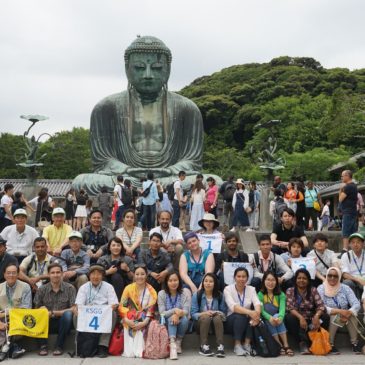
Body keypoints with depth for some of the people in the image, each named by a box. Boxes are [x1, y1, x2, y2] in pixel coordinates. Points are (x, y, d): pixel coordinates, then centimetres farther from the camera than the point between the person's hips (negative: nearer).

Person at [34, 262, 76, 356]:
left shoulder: (70, 288, -6)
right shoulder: (42, 289, 0)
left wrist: (54, 313, -19)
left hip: (62, 323, -1)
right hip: (47, 324, 1)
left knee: (67, 314, -32)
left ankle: (59, 346, -15)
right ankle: (43, 345, -11)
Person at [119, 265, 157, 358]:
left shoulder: (151, 291, 0)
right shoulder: (128, 288, 4)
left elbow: (151, 309, -8)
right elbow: (121, 306, -1)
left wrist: (144, 322, -24)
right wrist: (126, 319, -17)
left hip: (144, 320, -1)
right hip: (130, 320, 1)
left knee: (141, 328, -30)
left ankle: (140, 349, -25)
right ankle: (129, 349, -24)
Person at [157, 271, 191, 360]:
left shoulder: (185, 292, -7)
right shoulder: (161, 293, -6)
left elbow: (186, 311, -13)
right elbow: (162, 313, -11)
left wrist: (178, 314, -35)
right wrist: (174, 310, -29)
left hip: (182, 321, 0)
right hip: (167, 323, 0)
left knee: (184, 318, -32)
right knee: (171, 318, -33)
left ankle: (178, 342, -13)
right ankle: (172, 344, -46)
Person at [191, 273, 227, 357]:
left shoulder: (219, 295, 1)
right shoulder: (197, 295, -5)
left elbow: (224, 312, 2)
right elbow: (193, 314, -9)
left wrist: (218, 313, -20)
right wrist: (204, 313, -26)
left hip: (216, 322, 1)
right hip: (200, 322, -1)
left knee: (218, 317, -32)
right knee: (206, 317, -34)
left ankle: (220, 346, -38)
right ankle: (204, 346, -33)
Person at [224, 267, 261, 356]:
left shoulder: (251, 289, 2)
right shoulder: (228, 289, -9)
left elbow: (257, 303, -17)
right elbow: (233, 306, -26)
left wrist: (257, 313, -41)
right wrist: (249, 312, -43)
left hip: (246, 321, 3)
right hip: (232, 320, -3)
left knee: (254, 316, -29)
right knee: (240, 316, -34)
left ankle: (247, 344, -20)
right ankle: (237, 345, -23)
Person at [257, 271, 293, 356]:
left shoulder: (281, 294, 1)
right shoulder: (260, 294, -2)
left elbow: (282, 309, -16)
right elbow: (261, 310, -16)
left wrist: (279, 317, -39)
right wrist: (270, 318, -36)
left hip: (277, 317, 0)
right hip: (266, 322, 0)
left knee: (277, 316, -31)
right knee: (270, 321, -31)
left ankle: (286, 345, -33)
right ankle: (280, 346, -31)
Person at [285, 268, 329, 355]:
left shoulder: (313, 290, 4)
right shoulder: (290, 291, 1)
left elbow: (321, 305, -10)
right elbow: (290, 308, -12)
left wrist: (316, 316, -31)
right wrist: (300, 317, -30)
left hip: (311, 320, 1)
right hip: (297, 319, -1)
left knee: (325, 317, -24)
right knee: (289, 318, -32)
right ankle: (302, 343, -23)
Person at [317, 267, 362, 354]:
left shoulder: (345, 288, -3)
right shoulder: (321, 289, -10)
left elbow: (356, 304, -15)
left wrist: (348, 314, -35)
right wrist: (339, 311, -33)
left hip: (344, 317, 3)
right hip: (328, 319, -3)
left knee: (352, 314, -27)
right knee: (335, 316, -34)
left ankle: (354, 342, -14)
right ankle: (330, 344, -20)